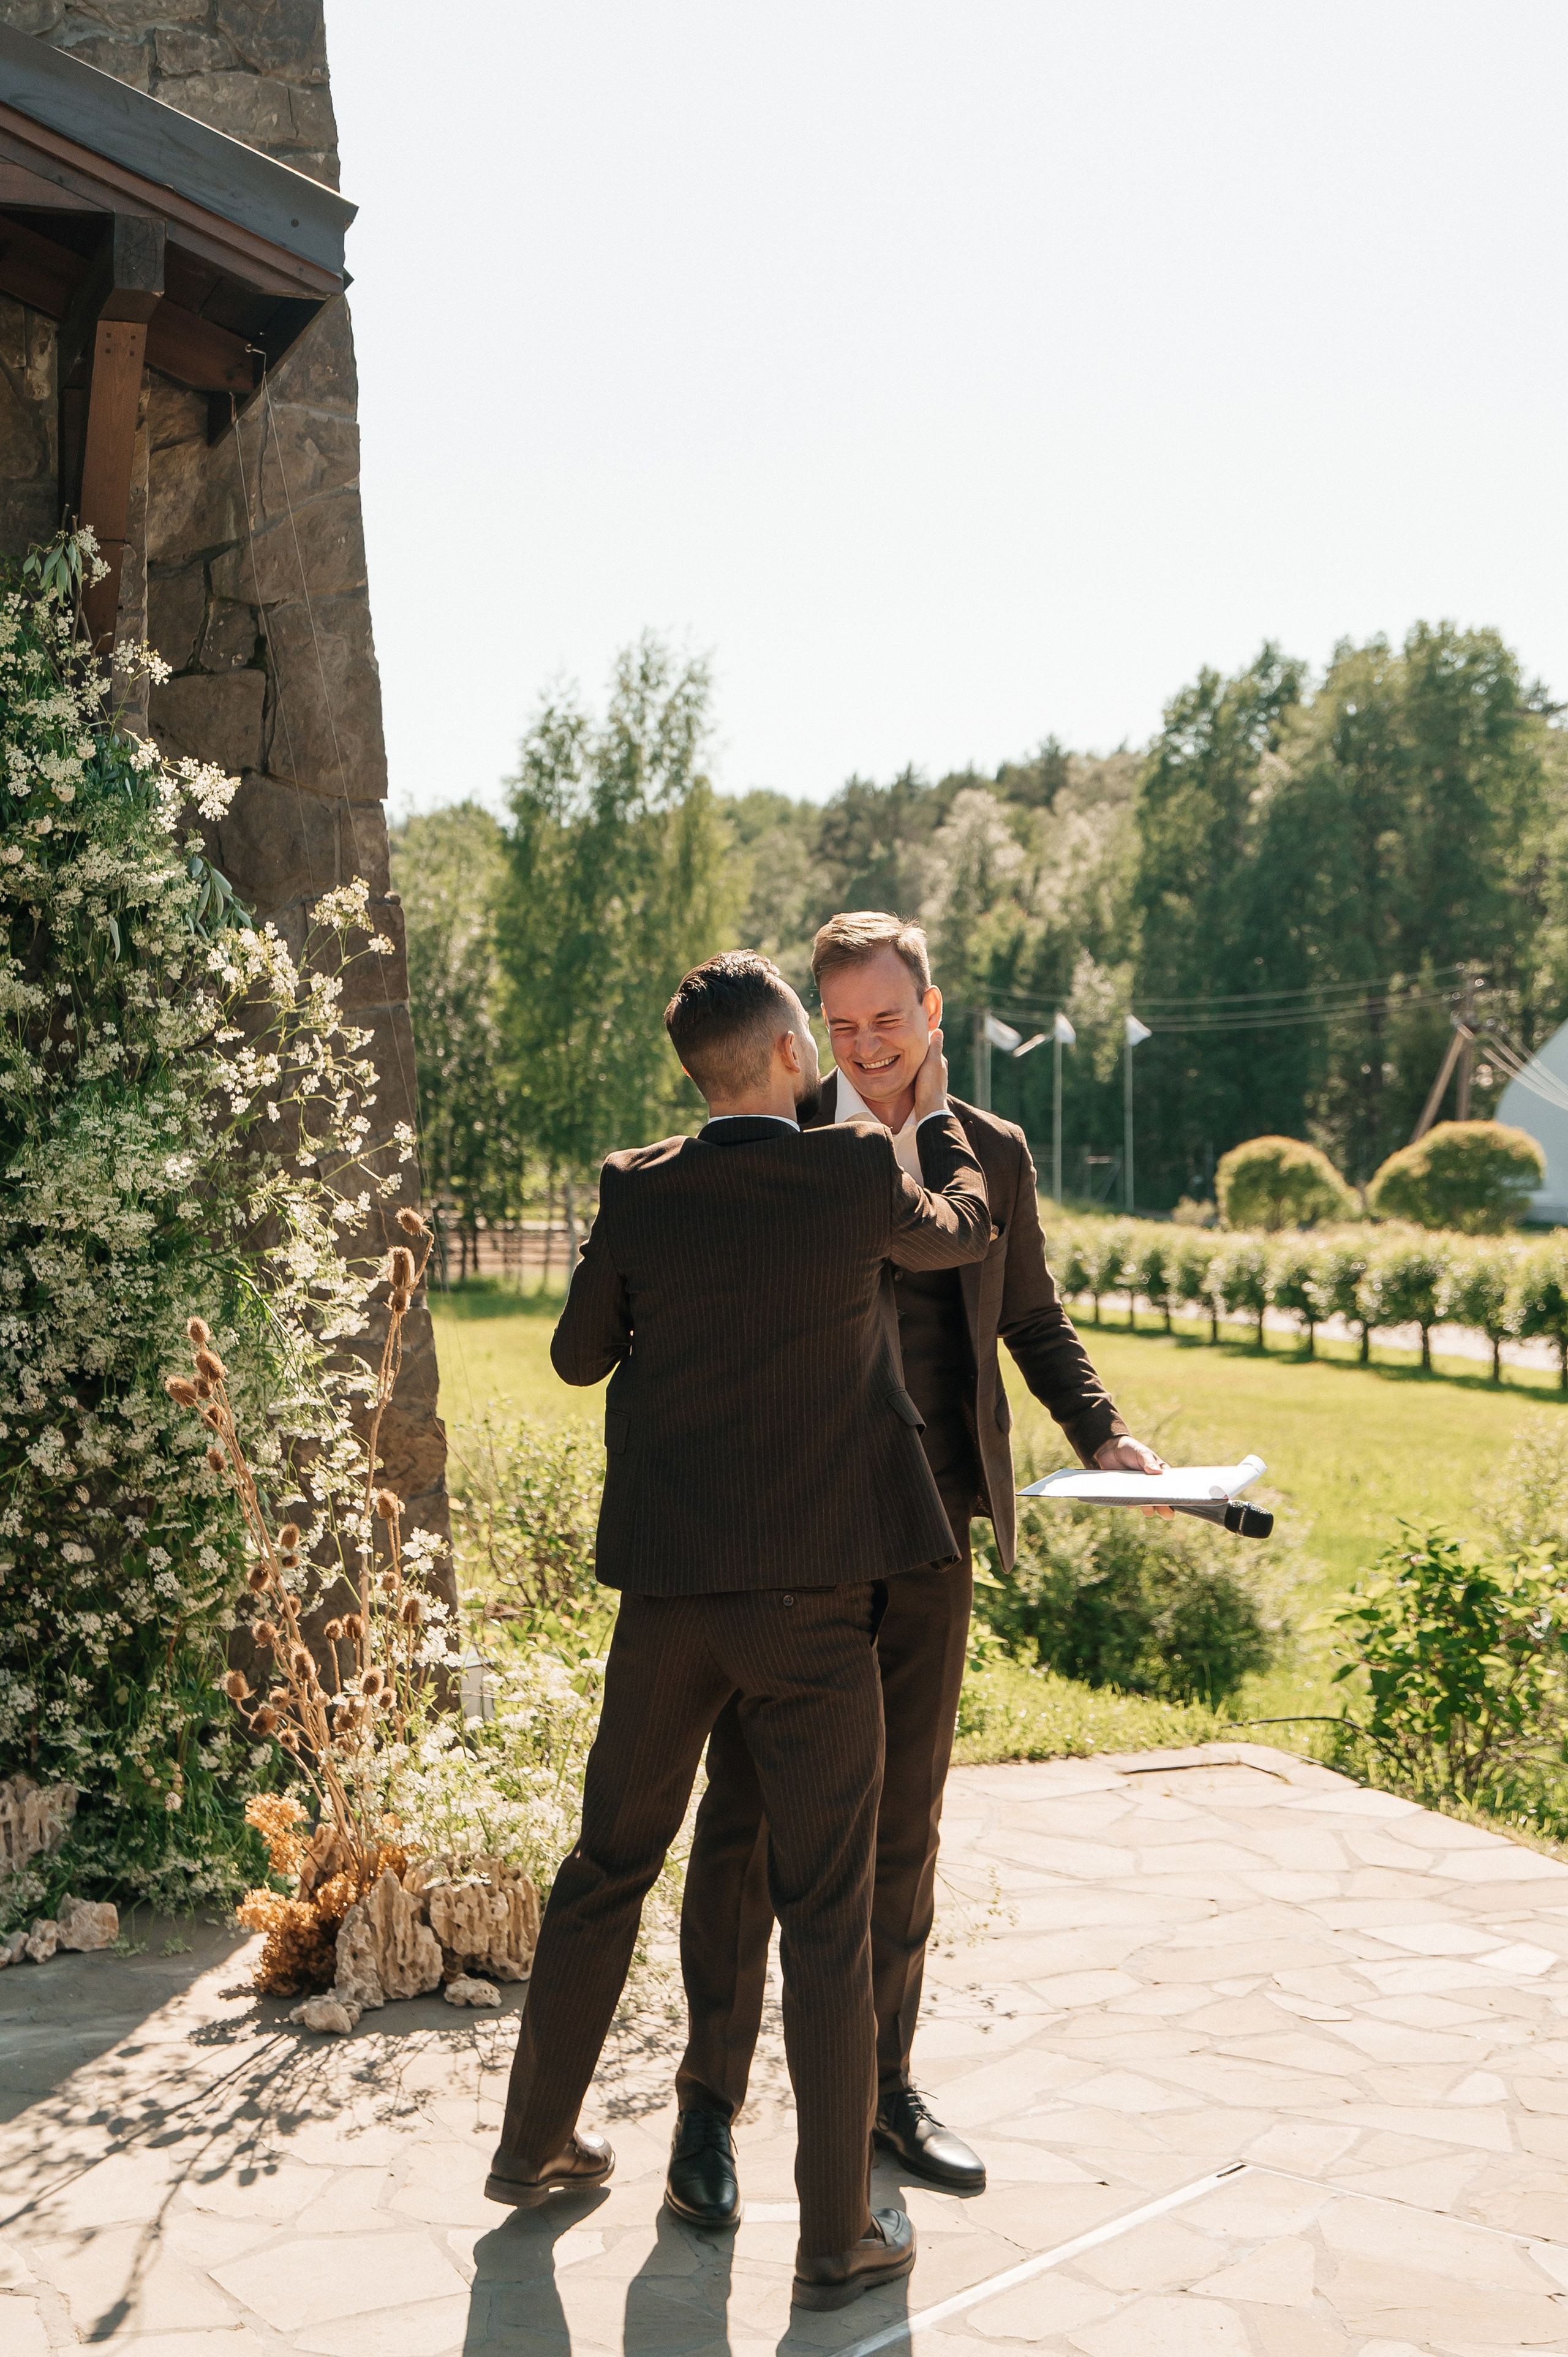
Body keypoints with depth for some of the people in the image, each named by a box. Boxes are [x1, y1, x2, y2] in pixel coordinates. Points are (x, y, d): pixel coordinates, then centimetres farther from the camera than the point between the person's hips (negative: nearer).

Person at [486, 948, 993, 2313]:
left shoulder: (639, 1192, -2)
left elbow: (579, 1356, 11)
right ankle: (838, 2236, 13)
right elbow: (961, 1232, 13)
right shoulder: (858, 1176, -10)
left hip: (667, 1589, 4)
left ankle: (537, 2143, 34)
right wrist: (936, 1118, 30)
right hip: (811, 1599, -3)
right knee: (826, 1915, 5)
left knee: (609, 1866, 19)